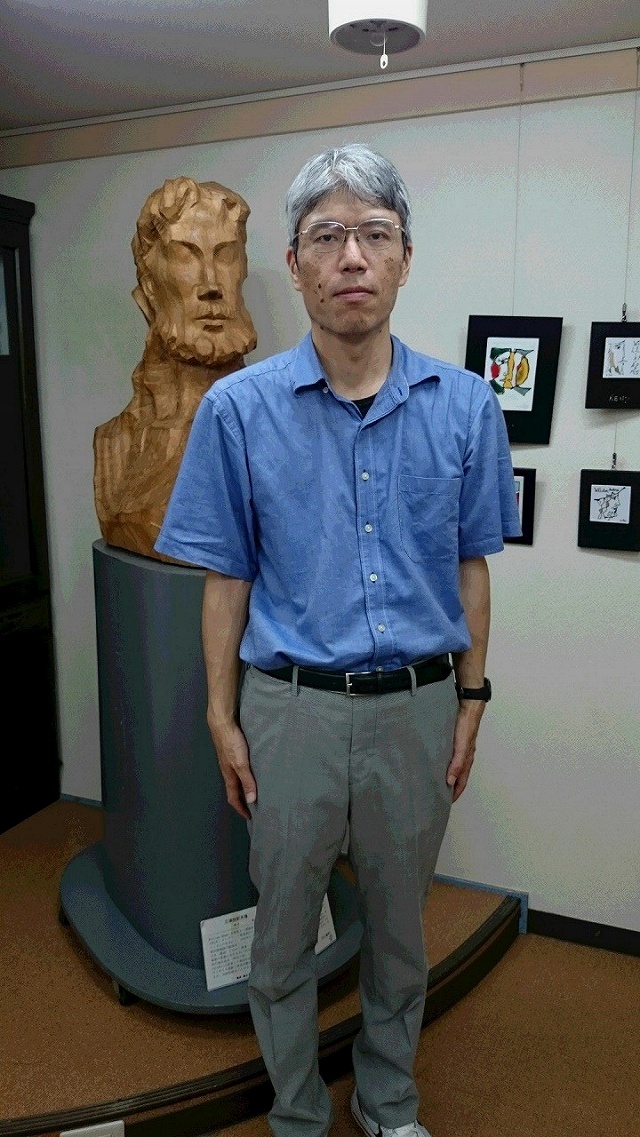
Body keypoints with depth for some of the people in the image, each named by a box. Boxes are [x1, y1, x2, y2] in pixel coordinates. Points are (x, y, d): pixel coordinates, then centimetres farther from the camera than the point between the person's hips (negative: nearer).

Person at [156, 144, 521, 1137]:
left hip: (418, 708, 2)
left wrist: (470, 701, 5)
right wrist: (223, 719, -1)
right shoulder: (238, 409, -7)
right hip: (293, 709, -1)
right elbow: (226, 578, -2)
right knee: (283, 934, 16)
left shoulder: (465, 406, -4)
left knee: (399, 928, 21)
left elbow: (470, 568, 4)